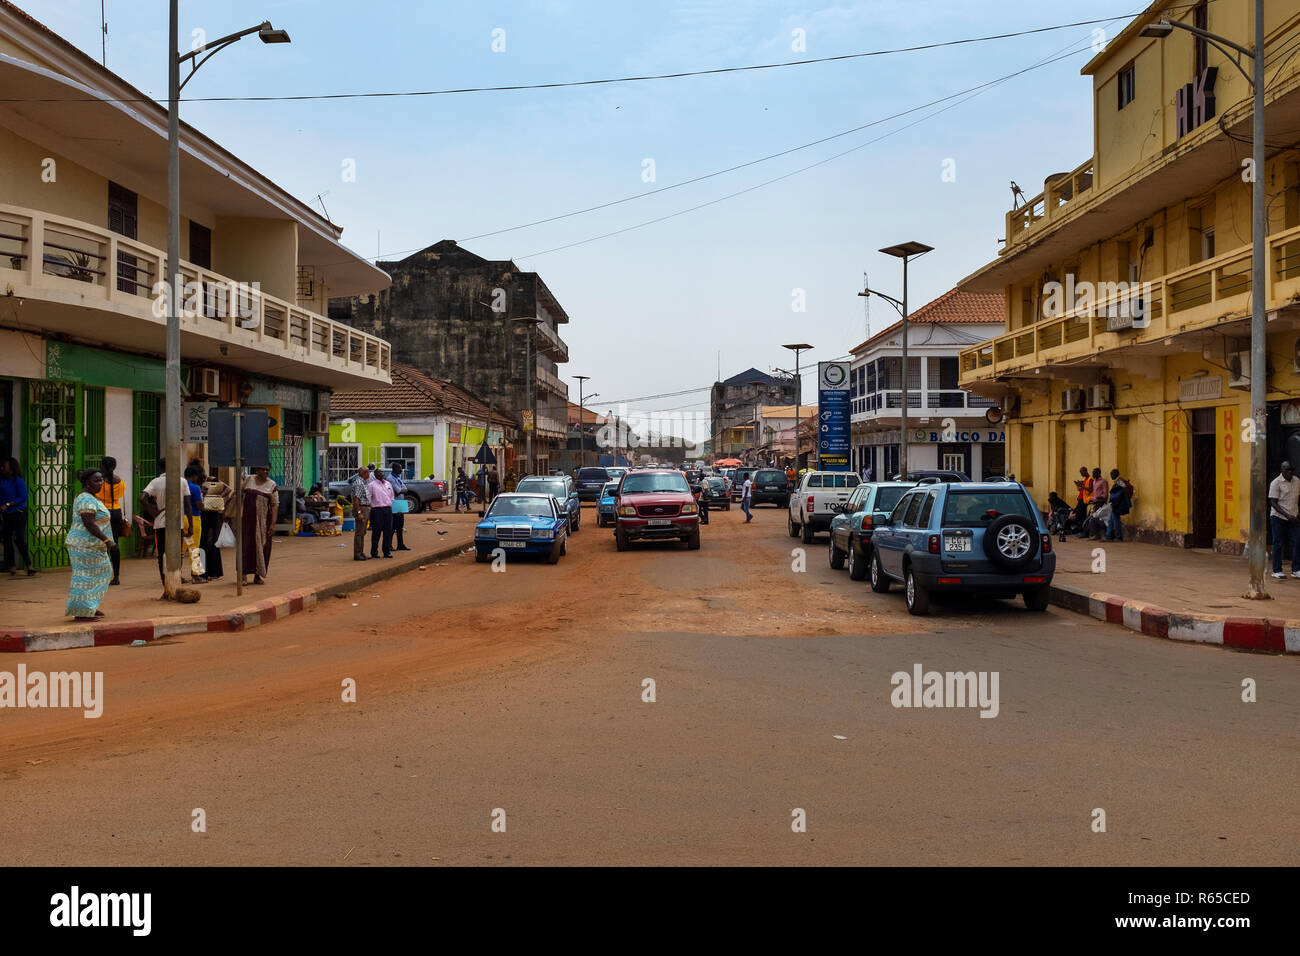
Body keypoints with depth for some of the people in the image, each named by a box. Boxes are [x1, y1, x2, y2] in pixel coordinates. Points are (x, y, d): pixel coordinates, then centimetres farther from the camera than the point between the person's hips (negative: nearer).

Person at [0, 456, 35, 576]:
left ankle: (29, 565, -5)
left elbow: (23, 497, -13)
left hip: (18, 513, -7)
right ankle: (11, 566, 16)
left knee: (19, 539, -11)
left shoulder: (18, 481, -10)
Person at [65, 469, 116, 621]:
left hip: (92, 545, 11)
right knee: (86, 576, -6)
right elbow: (89, 524, -25)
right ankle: (81, 612, -1)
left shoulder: (90, 498, 15)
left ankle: (90, 607, 23)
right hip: (85, 545, -11)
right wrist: (107, 540, -26)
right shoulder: (87, 500, -18)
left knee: (99, 574, 16)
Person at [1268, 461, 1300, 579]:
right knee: (1278, 544, -1)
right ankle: (1277, 571, 6)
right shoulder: (1275, 483, -9)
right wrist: (1287, 515, -21)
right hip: (1278, 516, -5)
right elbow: (1273, 503, -12)